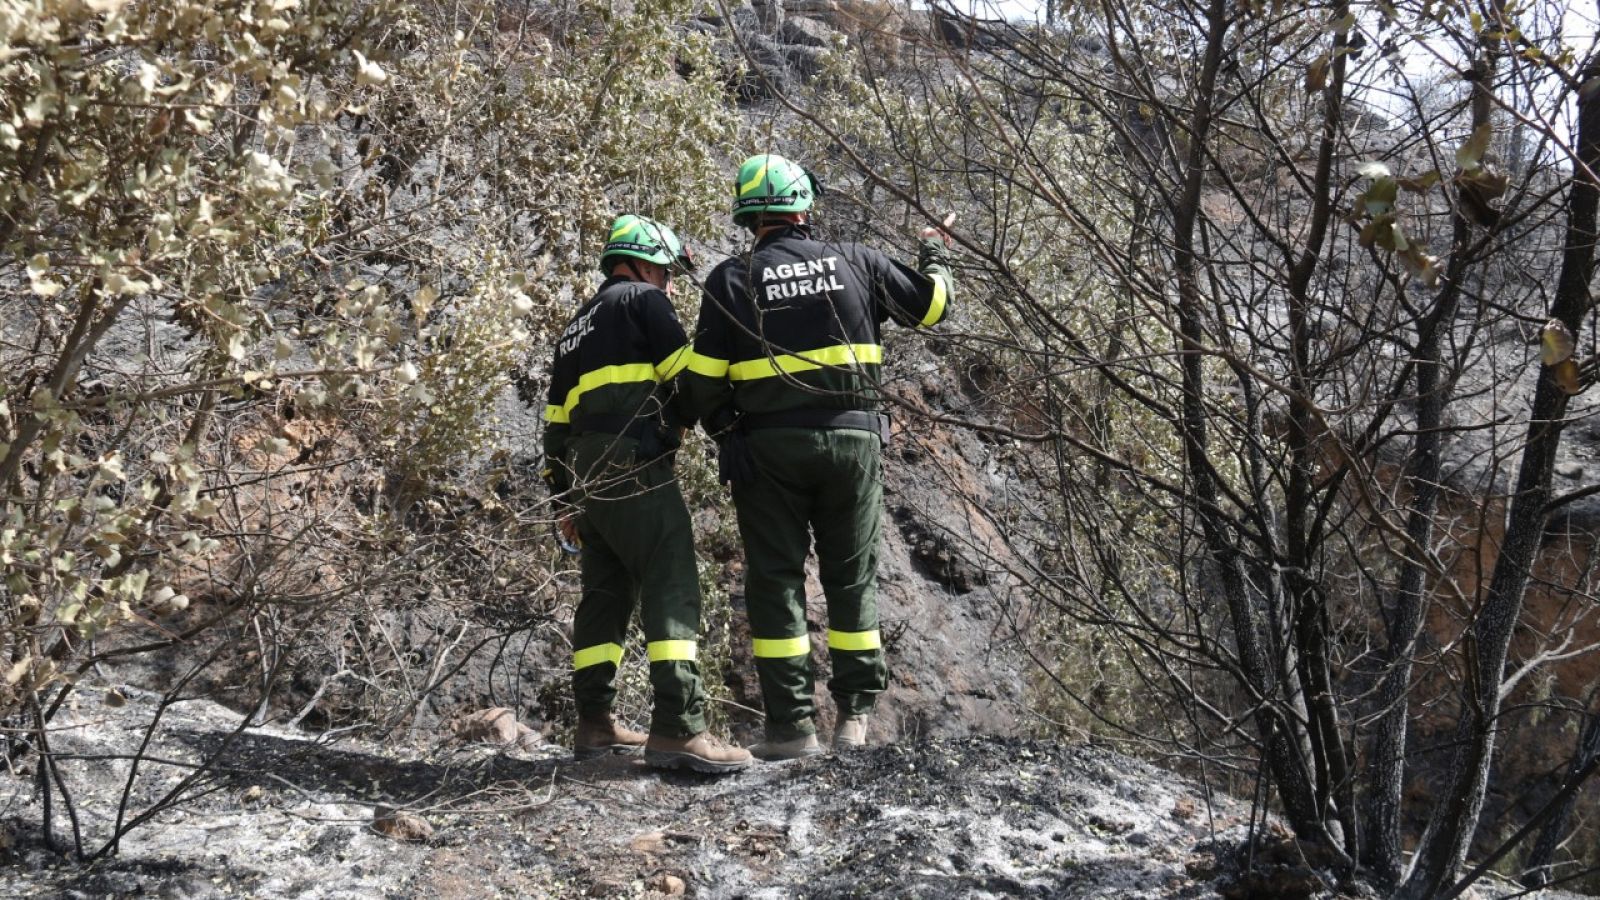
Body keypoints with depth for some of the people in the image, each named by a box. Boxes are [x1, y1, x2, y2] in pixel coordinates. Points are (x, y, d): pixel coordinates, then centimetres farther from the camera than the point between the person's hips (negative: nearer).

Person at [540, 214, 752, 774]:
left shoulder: (576, 329, 28)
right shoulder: (642, 300, 4)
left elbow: (556, 424, 26)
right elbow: (686, 376, -7)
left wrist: (567, 501, 27)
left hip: (586, 475, 9)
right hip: (634, 465, -9)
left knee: (605, 594, 15)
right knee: (671, 587, -14)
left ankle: (594, 725, 18)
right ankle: (677, 728, -24)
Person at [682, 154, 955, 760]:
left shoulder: (731, 281, -2)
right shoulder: (853, 263, 2)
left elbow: (703, 379, -5)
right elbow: (930, 304, 15)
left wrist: (723, 431, 10)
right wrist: (934, 256, 34)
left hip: (769, 447, -2)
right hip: (853, 438, 2)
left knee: (775, 580, 5)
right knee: (852, 578, 11)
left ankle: (792, 722, 3)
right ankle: (856, 714, 10)